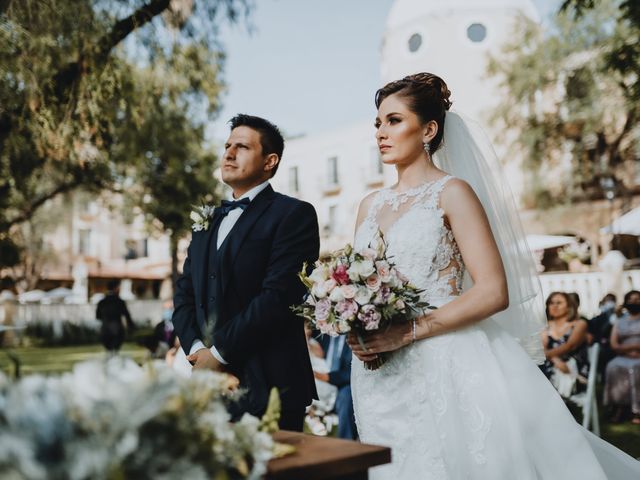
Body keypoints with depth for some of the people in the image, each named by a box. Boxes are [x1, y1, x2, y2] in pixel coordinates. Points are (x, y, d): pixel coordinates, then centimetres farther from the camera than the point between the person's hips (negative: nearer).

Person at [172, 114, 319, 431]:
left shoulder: (294, 214, -5)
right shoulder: (207, 221, 18)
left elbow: (279, 295, -16)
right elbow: (184, 293, 13)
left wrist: (219, 352, -14)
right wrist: (196, 349, -5)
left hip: (266, 385, -6)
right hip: (208, 382, 6)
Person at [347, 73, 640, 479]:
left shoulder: (452, 192, -5)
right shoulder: (371, 205, 14)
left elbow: (494, 292, -14)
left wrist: (408, 331, -20)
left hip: (444, 363, -5)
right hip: (383, 377, 6)